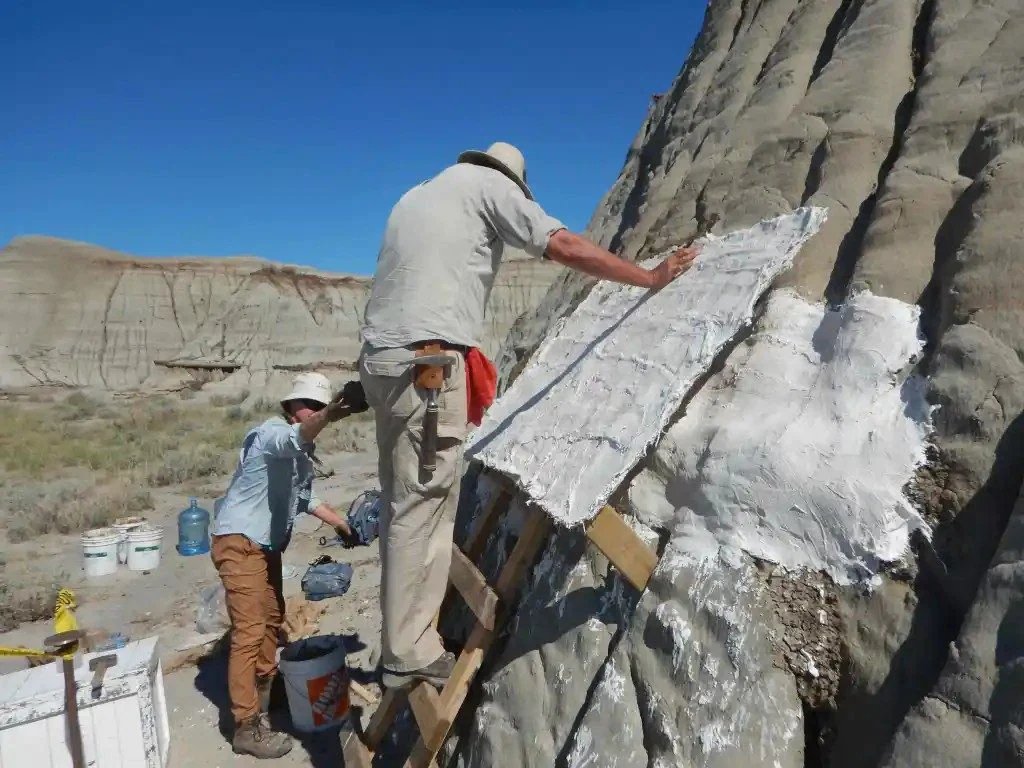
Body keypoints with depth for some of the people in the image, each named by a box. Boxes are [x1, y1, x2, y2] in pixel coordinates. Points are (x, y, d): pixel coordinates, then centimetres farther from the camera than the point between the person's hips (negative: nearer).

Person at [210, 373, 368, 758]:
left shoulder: (301, 451, 10)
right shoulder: (271, 432, -18)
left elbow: (303, 496, 25)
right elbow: (295, 436, -46)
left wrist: (340, 523, 27)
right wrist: (329, 415, -65)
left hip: (267, 543, 10)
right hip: (240, 542, -10)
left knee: (272, 616, 21)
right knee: (249, 630, -9)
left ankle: (264, 688, 42)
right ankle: (247, 728, 0)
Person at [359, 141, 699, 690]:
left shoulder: (414, 196, 29)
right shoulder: (489, 182, 6)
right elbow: (566, 248, -2)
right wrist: (650, 279, 6)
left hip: (383, 355, 9)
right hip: (426, 360, -8)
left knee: (405, 502, 10)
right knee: (422, 502, -7)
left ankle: (403, 641, 16)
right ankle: (410, 654, -2)